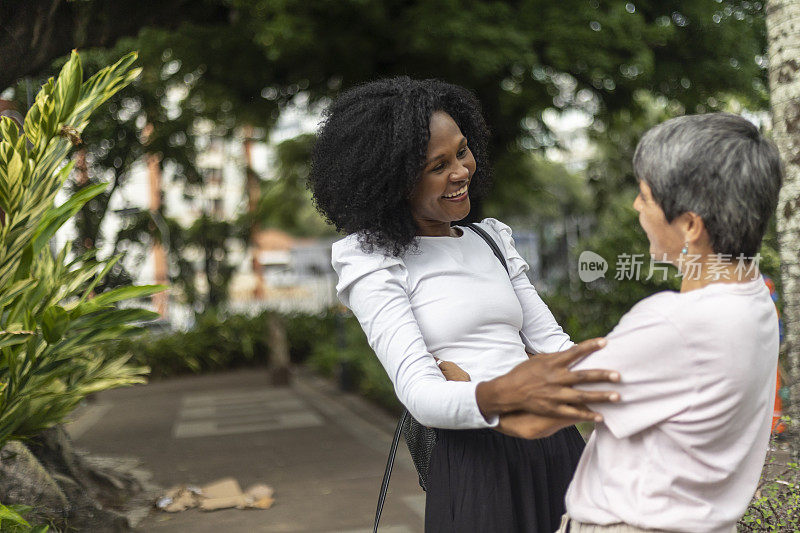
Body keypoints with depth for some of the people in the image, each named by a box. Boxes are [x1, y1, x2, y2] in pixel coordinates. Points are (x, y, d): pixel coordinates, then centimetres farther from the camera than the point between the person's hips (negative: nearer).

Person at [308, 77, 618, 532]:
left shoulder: (492, 236, 13)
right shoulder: (373, 261, -7)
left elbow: (550, 339, 10)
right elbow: (418, 392, -19)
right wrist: (499, 395, -39)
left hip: (556, 444, 6)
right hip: (475, 464, -6)